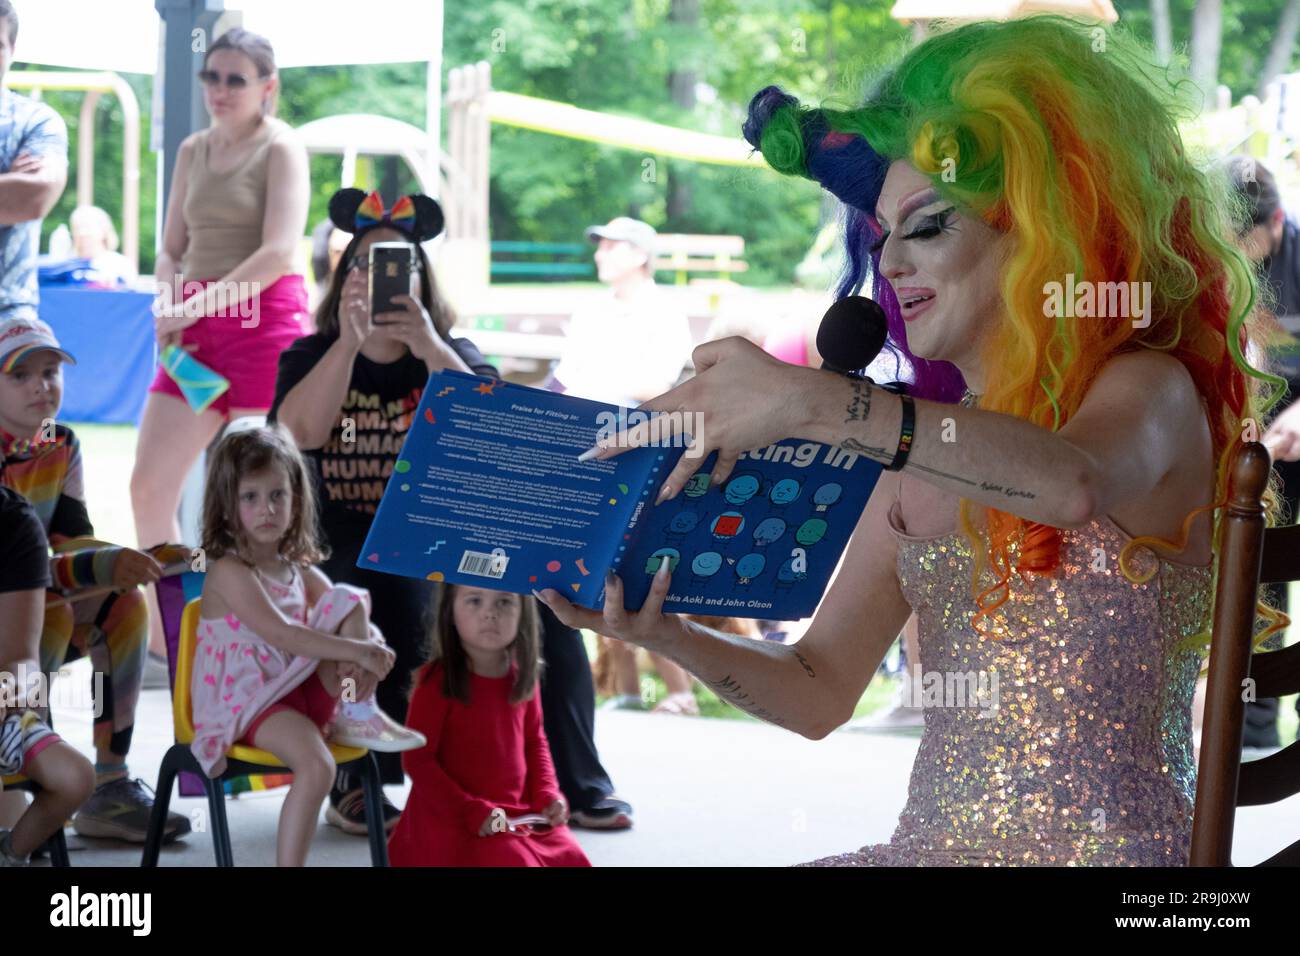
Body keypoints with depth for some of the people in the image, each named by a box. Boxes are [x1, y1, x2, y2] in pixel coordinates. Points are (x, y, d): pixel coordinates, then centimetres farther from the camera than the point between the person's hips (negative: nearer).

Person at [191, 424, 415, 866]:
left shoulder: (301, 571, 14)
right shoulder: (228, 572, -10)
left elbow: (346, 616, 6)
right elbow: (281, 634, -22)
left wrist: (367, 652, -20)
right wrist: (358, 650, -26)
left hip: (304, 691, 7)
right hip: (248, 701, -7)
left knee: (351, 602, -6)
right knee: (318, 766, -34)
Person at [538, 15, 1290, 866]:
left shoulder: (1149, 390, -3)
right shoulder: (925, 455, 15)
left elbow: (1073, 483, -28)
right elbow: (820, 689, 14)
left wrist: (808, 402, -33)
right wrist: (667, 637, -4)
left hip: (1094, 843, -6)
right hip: (932, 842, 6)